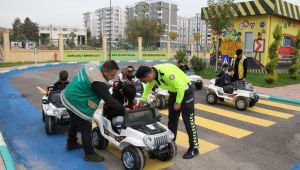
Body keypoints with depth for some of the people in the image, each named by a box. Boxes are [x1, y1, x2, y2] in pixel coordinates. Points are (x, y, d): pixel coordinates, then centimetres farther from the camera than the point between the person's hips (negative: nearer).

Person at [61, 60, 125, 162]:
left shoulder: (93, 65, -5)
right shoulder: (99, 83, -30)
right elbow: (109, 100, -26)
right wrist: (123, 109, -16)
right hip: (77, 105, -10)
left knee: (75, 123, 28)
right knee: (86, 129, 3)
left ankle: (71, 143, 49)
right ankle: (89, 154, 16)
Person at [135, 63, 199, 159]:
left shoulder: (167, 72, -36)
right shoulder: (152, 73, -10)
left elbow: (181, 86, -29)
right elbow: (148, 86, 10)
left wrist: (178, 102, -19)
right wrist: (143, 100, 10)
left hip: (185, 90, -8)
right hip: (174, 91, 8)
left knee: (188, 120, -4)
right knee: (172, 119, 13)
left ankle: (194, 148, 7)